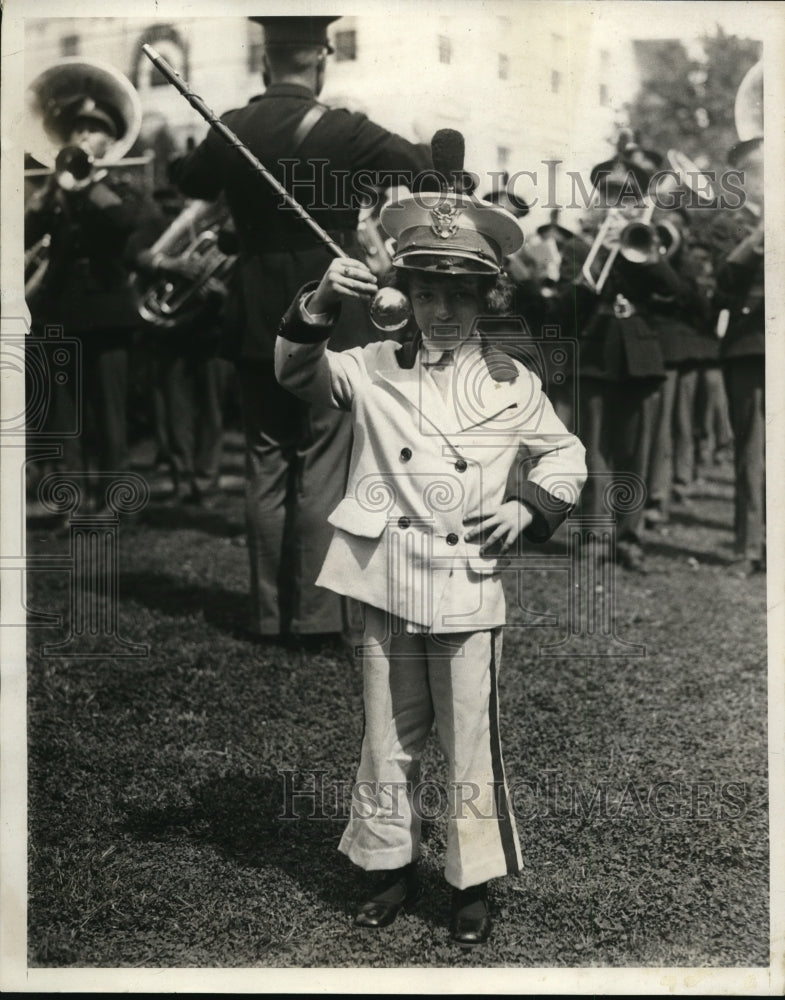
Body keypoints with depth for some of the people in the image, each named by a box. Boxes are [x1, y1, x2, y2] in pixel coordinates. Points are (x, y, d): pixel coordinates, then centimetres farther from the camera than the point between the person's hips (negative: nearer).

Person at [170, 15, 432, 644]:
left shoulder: (231, 131, 2)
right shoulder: (342, 131, -10)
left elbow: (187, 180, 22)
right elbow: (434, 172, -4)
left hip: (259, 326, 4)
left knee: (266, 470, 10)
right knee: (322, 472, 2)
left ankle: (270, 610, 16)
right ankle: (315, 614, 5)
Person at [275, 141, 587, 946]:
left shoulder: (513, 386, 2)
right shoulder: (376, 369, 3)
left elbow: (565, 457, 13)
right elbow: (300, 373, -7)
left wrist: (528, 508, -4)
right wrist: (319, 306, -24)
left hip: (470, 592, -1)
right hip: (387, 588, 1)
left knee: (470, 747, 6)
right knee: (387, 741, 13)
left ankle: (473, 883, 23)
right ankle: (393, 870, 30)